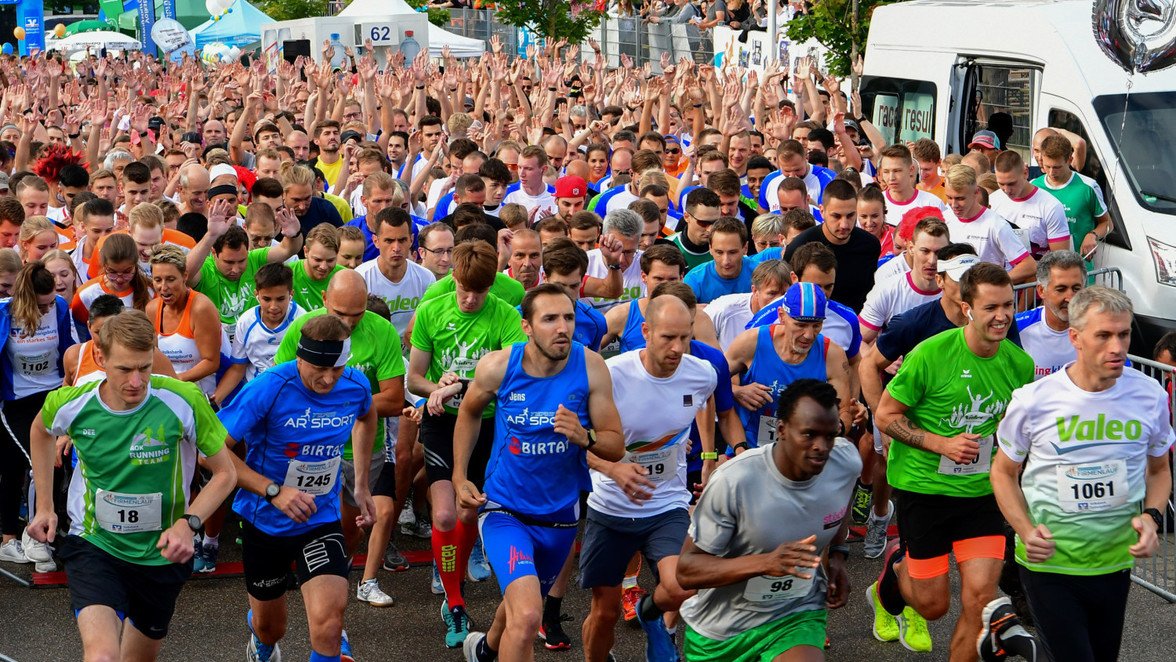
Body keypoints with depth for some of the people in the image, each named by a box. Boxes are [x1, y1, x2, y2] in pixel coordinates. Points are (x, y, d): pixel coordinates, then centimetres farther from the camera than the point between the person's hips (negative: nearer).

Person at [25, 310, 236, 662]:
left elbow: (225, 473, -9)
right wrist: (44, 506, 11)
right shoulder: (71, 404, -15)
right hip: (93, 545, -1)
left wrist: (188, 524, -24)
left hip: (161, 553, 1)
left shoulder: (183, 401, -21)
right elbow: (40, 430, 13)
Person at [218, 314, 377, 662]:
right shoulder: (268, 388, -24)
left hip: (322, 519, 1)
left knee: (327, 625, -22)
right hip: (264, 521, -1)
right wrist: (273, 491, -31)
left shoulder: (356, 386, -11)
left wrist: (361, 484, 14)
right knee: (270, 629, 20)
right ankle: (259, 633, 57)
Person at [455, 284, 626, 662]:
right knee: (527, 616, -26)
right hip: (505, 510, -3)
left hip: (561, 515, 3)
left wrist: (584, 437, -32)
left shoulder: (591, 367, -15)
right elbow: (469, 413, 7)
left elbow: (616, 447, -11)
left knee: (522, 603, 28)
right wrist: (459, 478, 2)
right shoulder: (498, 366, -16)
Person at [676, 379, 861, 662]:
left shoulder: (846, 462, -12)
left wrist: (837, 555, 2)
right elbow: (686, 570, -22)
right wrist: (765, 562, -35)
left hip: (797, 616, 2)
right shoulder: (734, 481, -26)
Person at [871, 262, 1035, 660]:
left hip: (982, 491, 3)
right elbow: (885, 415, -9)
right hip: (923, 488, -3)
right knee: (934, 605, 6)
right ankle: (897, 568, 39)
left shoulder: (1020, 363, -2)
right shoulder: (931, 354, -16)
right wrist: (941, 443, -20)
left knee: (980, 597, -7)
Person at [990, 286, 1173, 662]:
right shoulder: (1033, 401, -13)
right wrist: (1026, 530, -14)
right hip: (1049, 561, -4)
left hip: (1115, 561, 4)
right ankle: (1005, 624, 22)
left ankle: (1010, 629, 41)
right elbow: (1004, 472, 1)